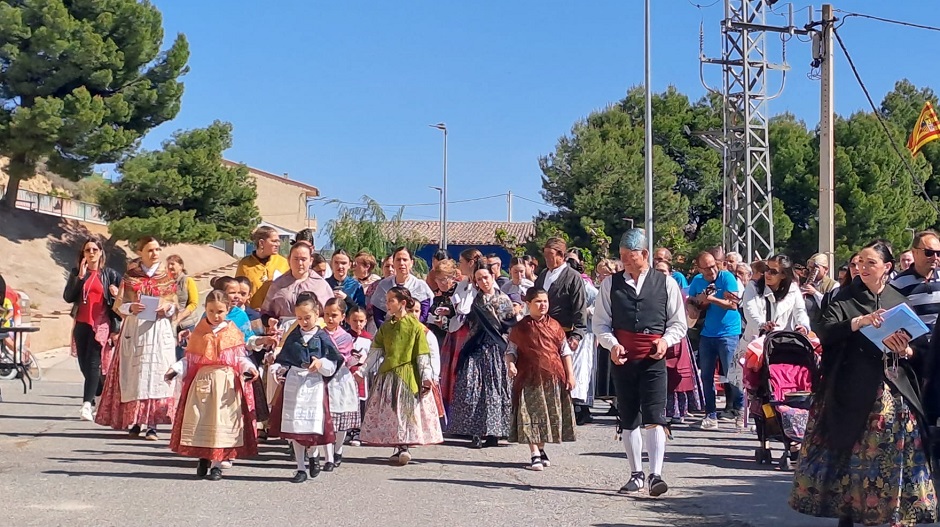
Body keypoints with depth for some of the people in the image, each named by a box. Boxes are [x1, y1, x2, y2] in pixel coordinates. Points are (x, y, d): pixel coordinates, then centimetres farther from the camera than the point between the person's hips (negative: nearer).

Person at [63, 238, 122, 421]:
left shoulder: (110, 274, 5)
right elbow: (68, 297, -1)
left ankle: (87, 404, -23)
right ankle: (104, 394, 28)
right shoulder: (76, 273, 11)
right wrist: (80, 277, -8)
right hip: (81, 324, 4)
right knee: (84, 364, 7)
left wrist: (116, 294, -12)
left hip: (101, 324, -4)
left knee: (93, 363, -15)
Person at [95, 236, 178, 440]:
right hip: (134, 330, 0)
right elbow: (118, 305, 6)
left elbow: (175, 305, 10)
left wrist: (168, 309, -11)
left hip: (160, 330, 0)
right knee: (134, 375, 0)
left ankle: (152, 425, -5)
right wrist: (130, 307, -14)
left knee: (156, 374, -6)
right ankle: (134, 422, 9)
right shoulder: (130, 276, 7)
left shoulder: (167, 278, 8)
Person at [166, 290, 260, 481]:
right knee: (199, 420, 3)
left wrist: (248, 368, -15)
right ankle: (203, 458, 21)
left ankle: (217, 464, 5)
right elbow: (190, 359, 8)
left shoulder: (233, 333, 4)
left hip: (227, 383, -2)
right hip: (202, 381, 2)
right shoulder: (198, 332, 7)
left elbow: (240, 358, 4)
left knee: (222, 421, -2)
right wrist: (176, 368, -8)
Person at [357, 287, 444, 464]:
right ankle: (401, 448, 7)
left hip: (408, 375, -5)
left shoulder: (415, 326, -6)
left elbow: (422, 355, -8)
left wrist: (426, 378, -12)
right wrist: (362, 370, 3)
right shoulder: (386, 326, 8)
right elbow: (376, 352, 8)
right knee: (390, 412, 3)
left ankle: (405, 448, 2)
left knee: (407, 411, -2)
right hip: (387, 374, 5)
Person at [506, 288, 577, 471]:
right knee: (531, 415, -7)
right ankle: (535, 455, -5)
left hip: (553, 378, 2)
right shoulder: (520, 328, 3)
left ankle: (541, 450, 25)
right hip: (529, 378, -2)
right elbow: (511, 350, 6)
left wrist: (570, 375, 5)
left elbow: (565, 351, 10)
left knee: (550, 416, 8)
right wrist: (510, 364, -15)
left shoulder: (554, 326, 7)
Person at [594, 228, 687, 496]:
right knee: (628, 419, 9)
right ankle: (636, 474, 20)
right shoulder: (610, 284, 7)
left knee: (654, 418, -11)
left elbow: (678, 322, 8)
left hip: (653, 359, -2)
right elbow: (601, 323, 6)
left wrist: (666, 340, -11)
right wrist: (612, 344, -12)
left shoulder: (666, 283, 5)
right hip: (622, 358, 2)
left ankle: (655, 475, -12)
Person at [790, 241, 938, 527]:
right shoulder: (846, 299, 3)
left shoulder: (899, 301, 10)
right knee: (850, 452, 0)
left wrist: (905, 351, -9)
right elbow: (825, 331, -13)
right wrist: (860, 321, -25)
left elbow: (915, 347, 13)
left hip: (892, 391, 2)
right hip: (853, 390, -2)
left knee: (892, 455, -1)